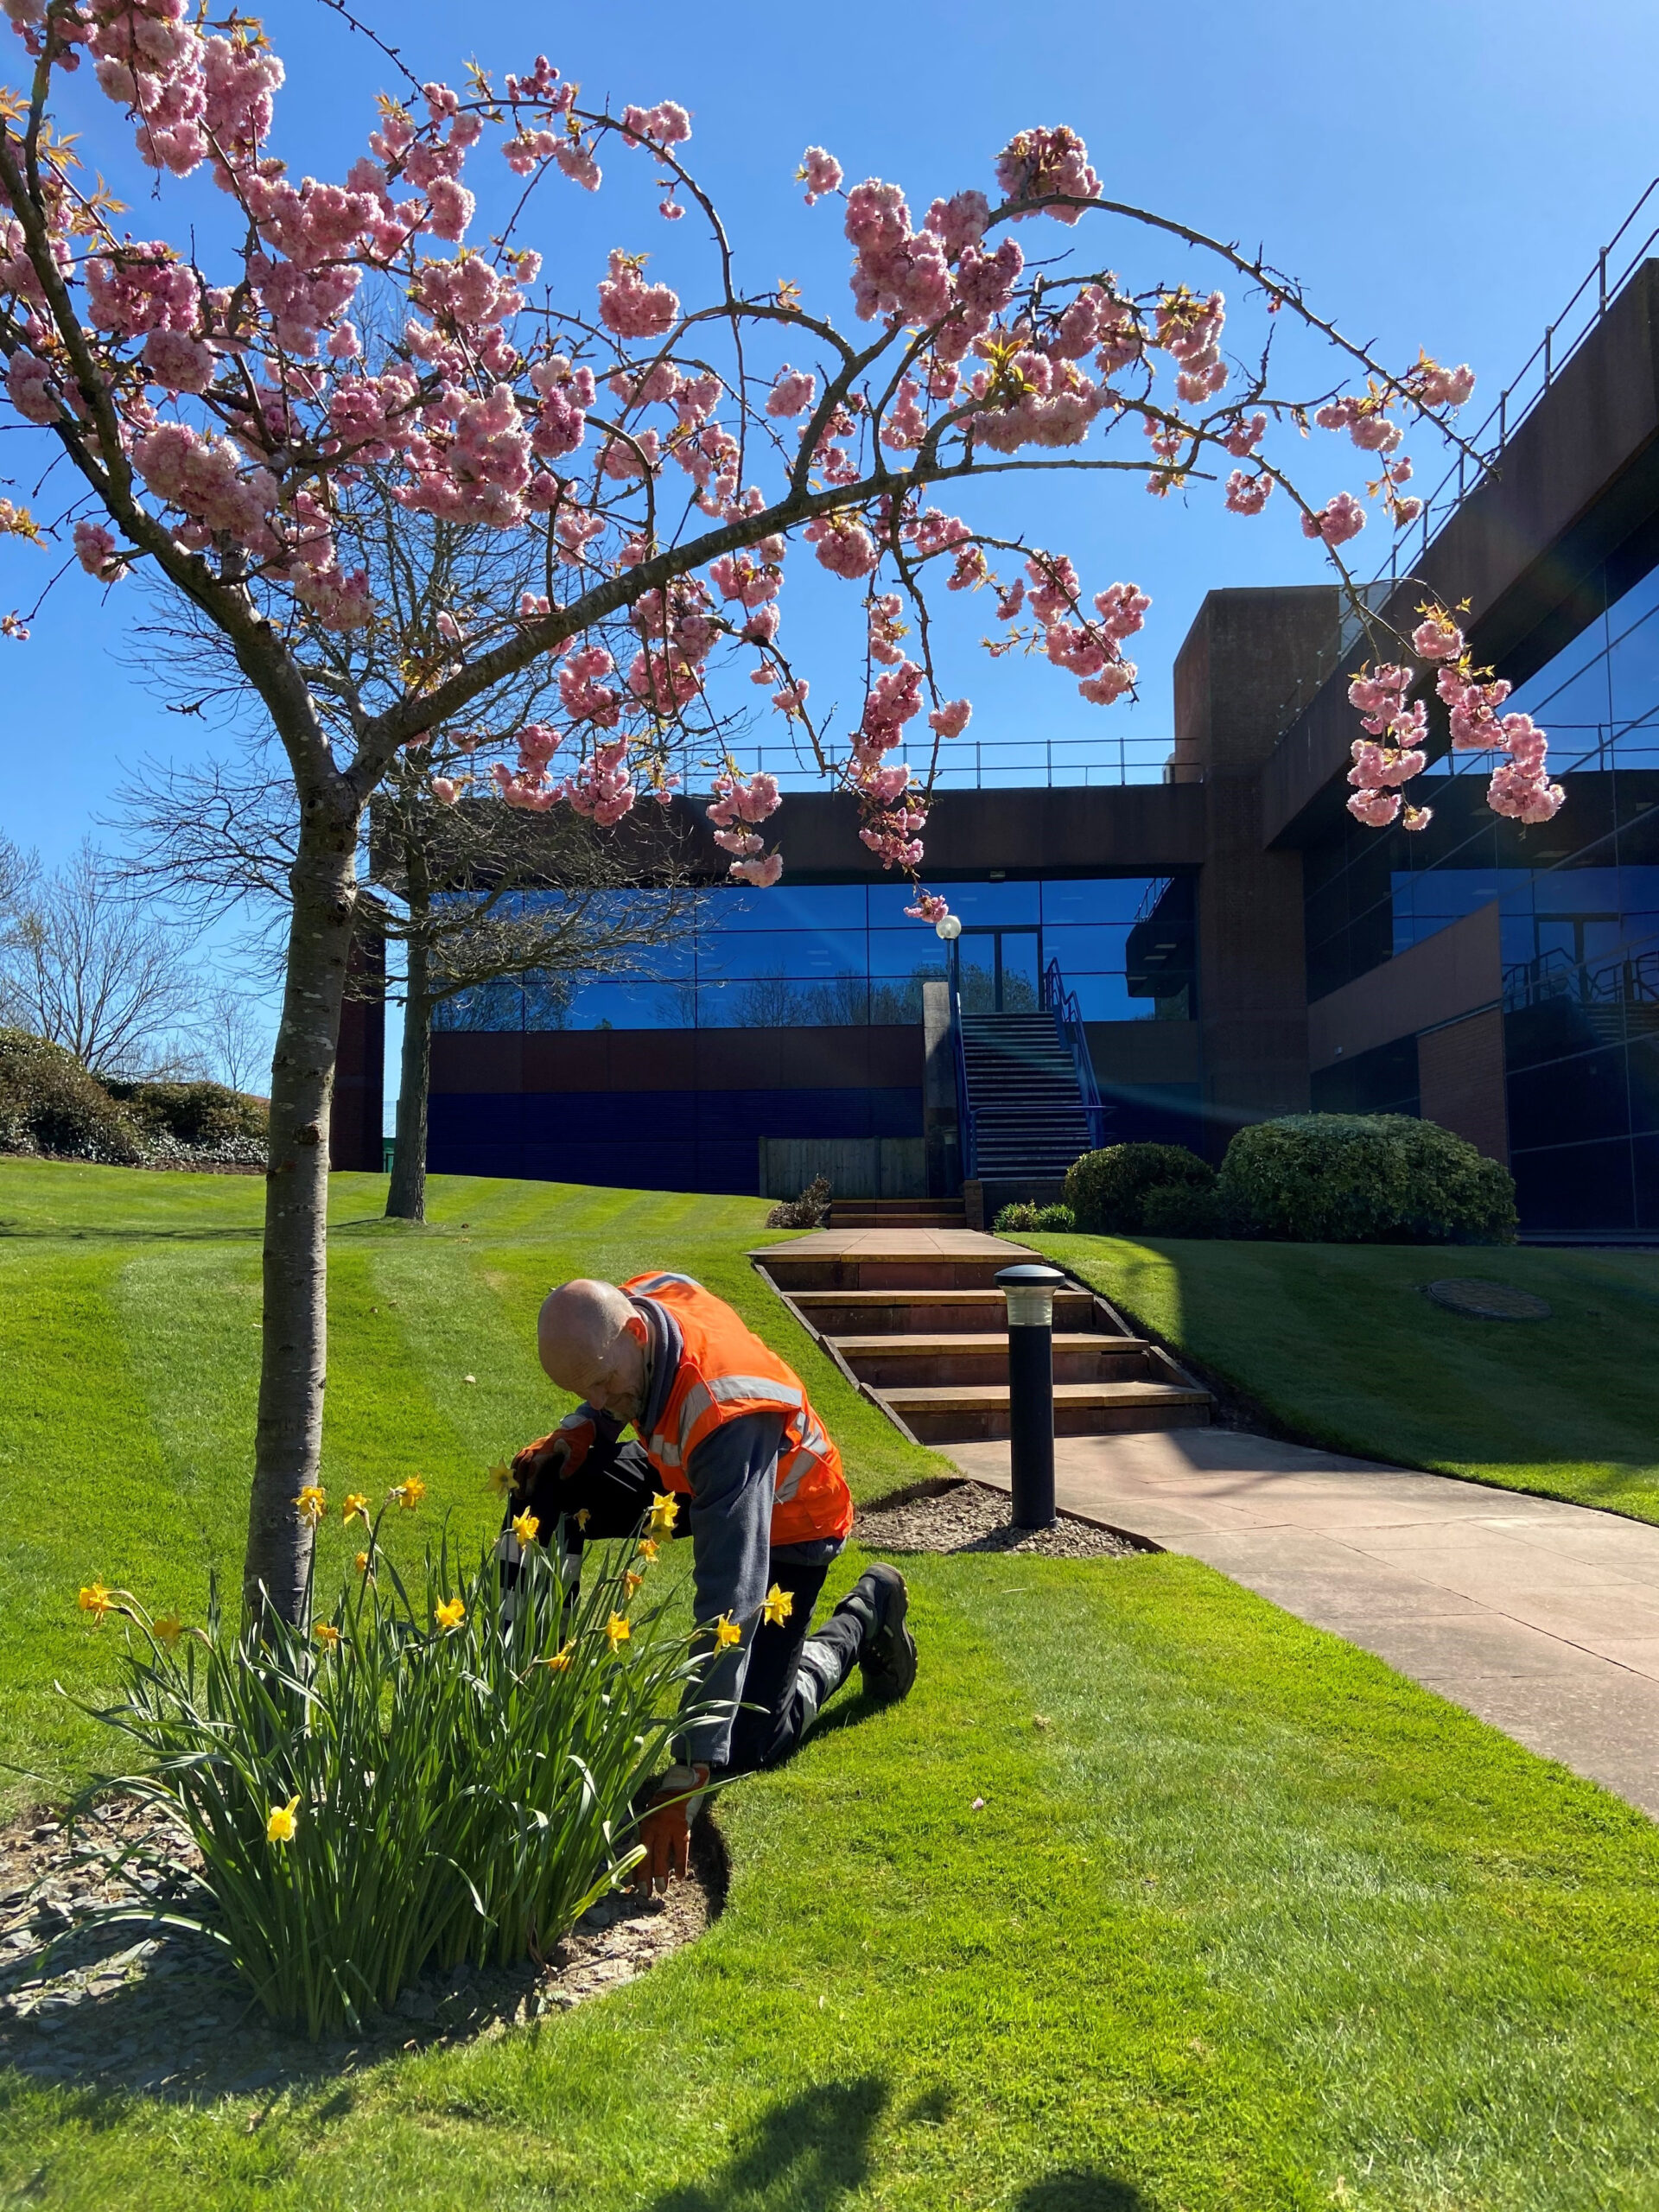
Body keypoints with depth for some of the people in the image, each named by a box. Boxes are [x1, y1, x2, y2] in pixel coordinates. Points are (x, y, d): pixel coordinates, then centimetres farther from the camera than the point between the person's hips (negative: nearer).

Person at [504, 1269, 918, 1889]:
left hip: (785, 1518, -7)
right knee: (545, 1491, -11)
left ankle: (865, 1613, 16)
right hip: (689, 1477, 7)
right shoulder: (630, 1303, -24)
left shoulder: (727, 1413, -44)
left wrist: (684, 1781, -48)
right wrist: (578, 1432, -17)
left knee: (746, 1748, -6)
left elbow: (729, 1605, -46)